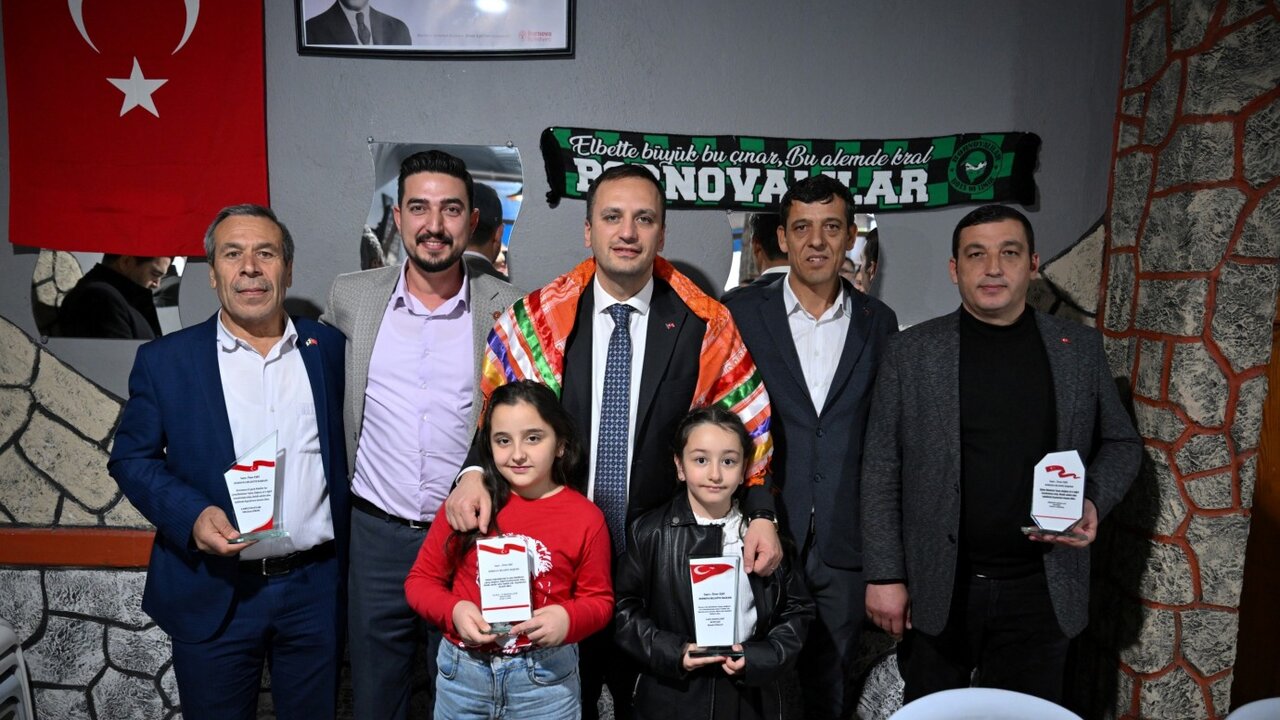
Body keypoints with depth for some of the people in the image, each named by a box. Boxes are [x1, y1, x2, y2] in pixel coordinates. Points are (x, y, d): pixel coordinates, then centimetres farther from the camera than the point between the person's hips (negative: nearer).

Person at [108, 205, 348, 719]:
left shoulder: (329, 347, 2)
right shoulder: (164, 359, -1)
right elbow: (131, 458, 2)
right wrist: (191, 515, -17)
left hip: (317, 587, 2)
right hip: (213, 594, -1)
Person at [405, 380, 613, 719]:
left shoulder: (586, 517, -8)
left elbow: (598, 600, 1)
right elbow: (421, 579, 2)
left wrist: (569, 619, -19)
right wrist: (453, 611, -16)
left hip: (546, 676, -1)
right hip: (462, 672, 1)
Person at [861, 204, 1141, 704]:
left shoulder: (1080, 349, 3)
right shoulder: (910, 352, -3)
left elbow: (1121, 443, 13)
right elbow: (881, 470, -4)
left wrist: (1093, 501, -7)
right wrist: (884, 575, -7)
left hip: (1041, 590, 2)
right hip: (937, 588, -1)